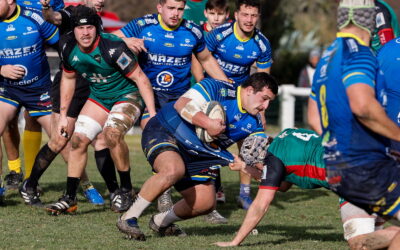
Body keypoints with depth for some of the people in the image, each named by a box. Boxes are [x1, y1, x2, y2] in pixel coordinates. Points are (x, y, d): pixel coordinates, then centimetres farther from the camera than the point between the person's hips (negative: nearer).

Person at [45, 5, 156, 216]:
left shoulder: (113, 47, -29)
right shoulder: (68, 47, -10)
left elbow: (140, 78, -23)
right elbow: (68, 78, 9)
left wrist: (153, 113, -26)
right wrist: (63, 115, 11)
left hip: (127, 95, -6)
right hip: (98, 98, 6)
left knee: (112, 133, -30)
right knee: (78, 139, -4)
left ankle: (126, 190, -14)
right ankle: (69, 199, 7)